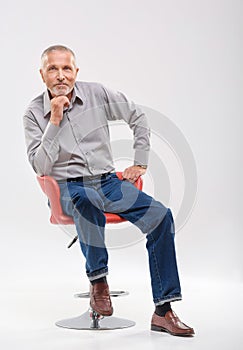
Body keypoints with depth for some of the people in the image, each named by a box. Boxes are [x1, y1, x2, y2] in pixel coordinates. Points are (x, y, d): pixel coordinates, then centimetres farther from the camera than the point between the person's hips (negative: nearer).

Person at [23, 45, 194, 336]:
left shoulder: (96, 93, 2)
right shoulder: (34, 112, -2)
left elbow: (138, 117, 13)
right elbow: (41, 167, -9)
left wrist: (140, 163, 8)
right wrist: (55, 122, -16)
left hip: (108, 181, 3)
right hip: (68, 186, -2)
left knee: (161, 215, -21)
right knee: (85, 199, -41)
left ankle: (163, 311, -16)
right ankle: (98, 281, -19)